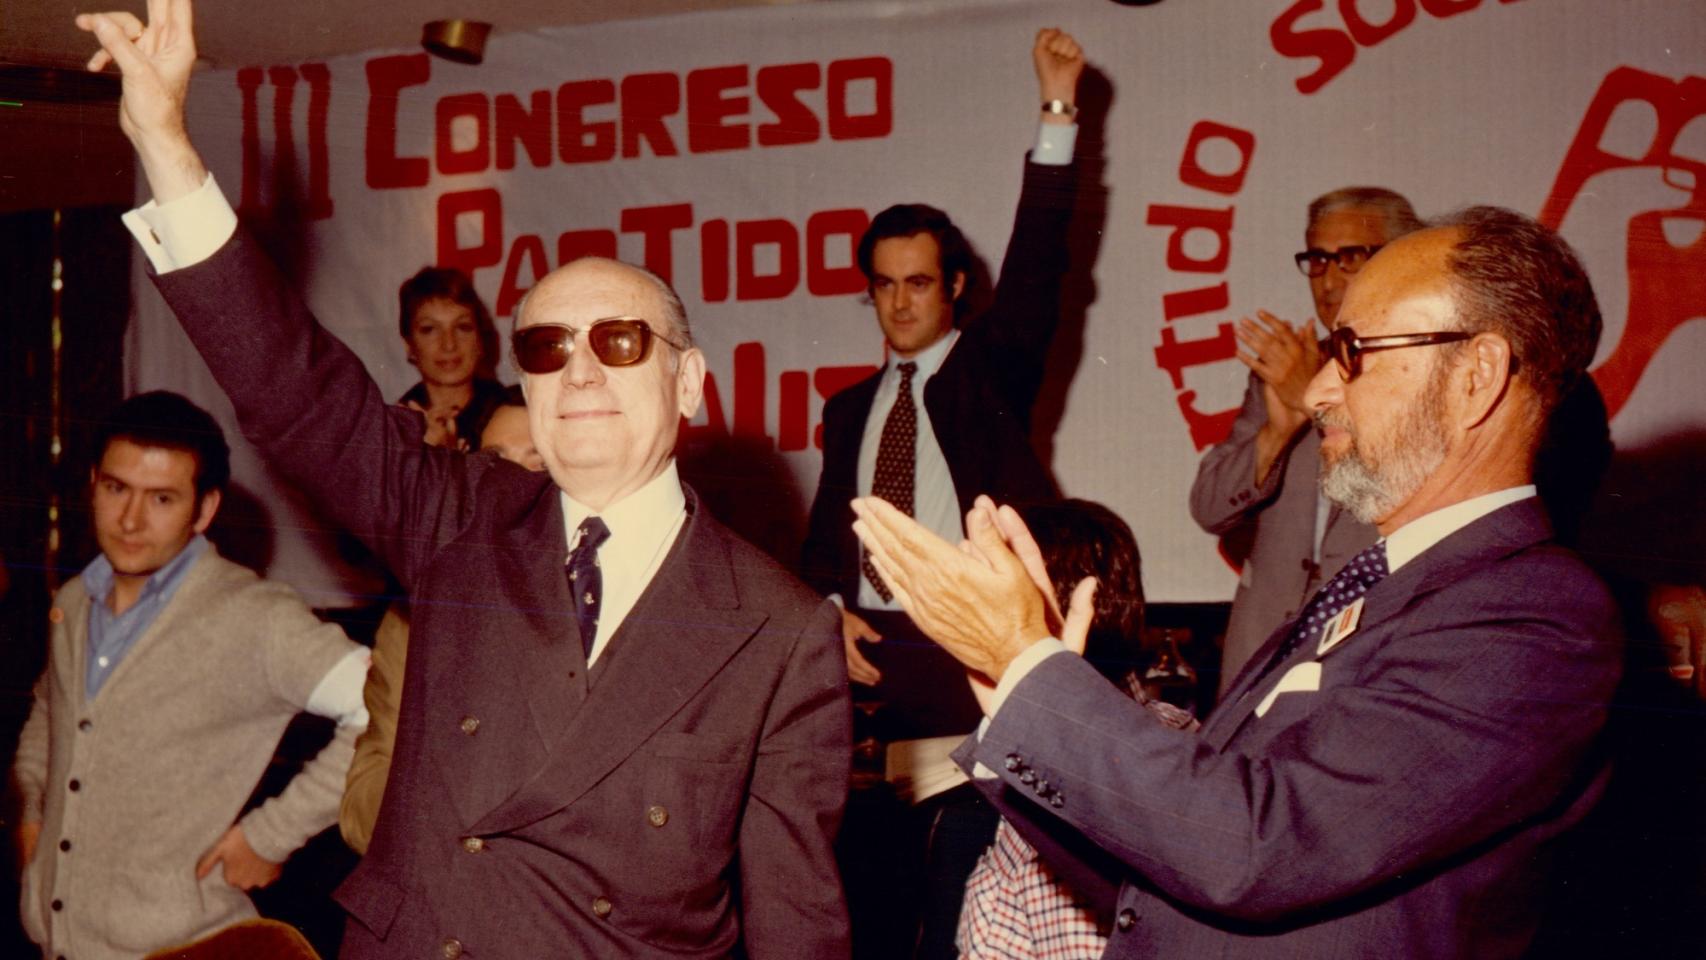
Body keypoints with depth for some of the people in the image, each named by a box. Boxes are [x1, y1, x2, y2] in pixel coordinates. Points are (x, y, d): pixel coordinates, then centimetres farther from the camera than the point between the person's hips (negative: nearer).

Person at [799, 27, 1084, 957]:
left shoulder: (991, 368, 7)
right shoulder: (851, 409, 18)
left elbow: (1036, 262, -8)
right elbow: (823, 539, 19)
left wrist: (1058, 111, -17)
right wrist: (830, 609, -3)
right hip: (871, 654, 4)